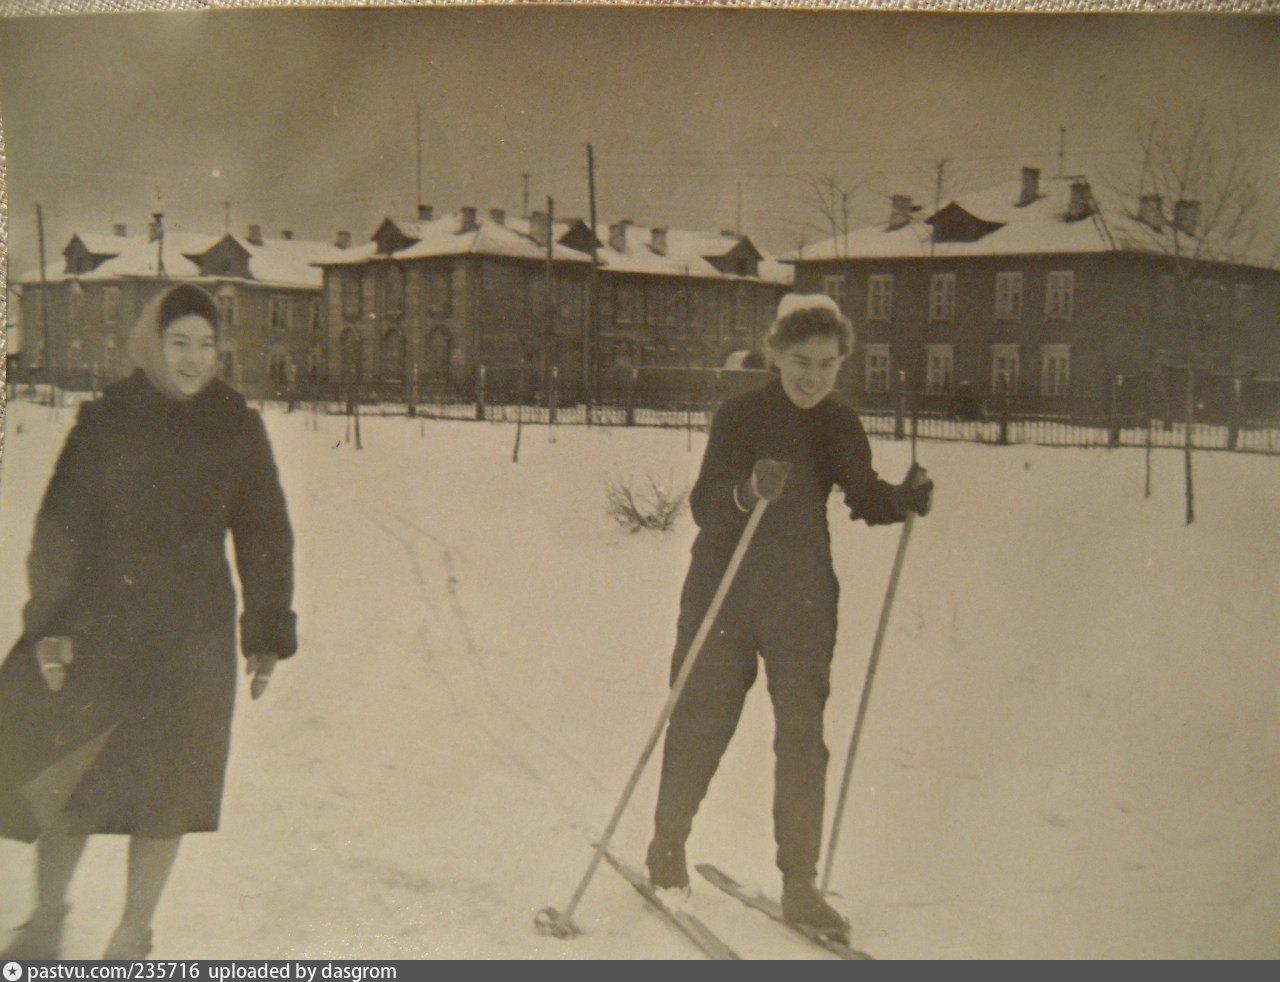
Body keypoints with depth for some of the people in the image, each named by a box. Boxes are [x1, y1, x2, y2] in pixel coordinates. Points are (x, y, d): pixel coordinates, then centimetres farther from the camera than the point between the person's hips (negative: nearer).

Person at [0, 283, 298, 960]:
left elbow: (265, 536, 6)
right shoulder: (107, 420, -2)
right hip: (100, 622, 0)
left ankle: (132, 939, 23)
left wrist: (267, 637, 7)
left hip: (193, 633, 0)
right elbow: (60, 524, -1)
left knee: (165, 788, 5)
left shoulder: (236, 428, 1)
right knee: (66, 780, 6)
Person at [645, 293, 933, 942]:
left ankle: (800, 886, 15)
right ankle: (666, 847, 30)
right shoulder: (739, 416, -11)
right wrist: (748, 492, -41)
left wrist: (903, 499, -10)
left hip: (803, 601, 3)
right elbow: (703, 504, -20)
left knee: (803, 738, 3)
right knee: (700, 727, 6)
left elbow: (863, 499, 11)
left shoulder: (841, 427, 2)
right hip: (723, 594, -3)